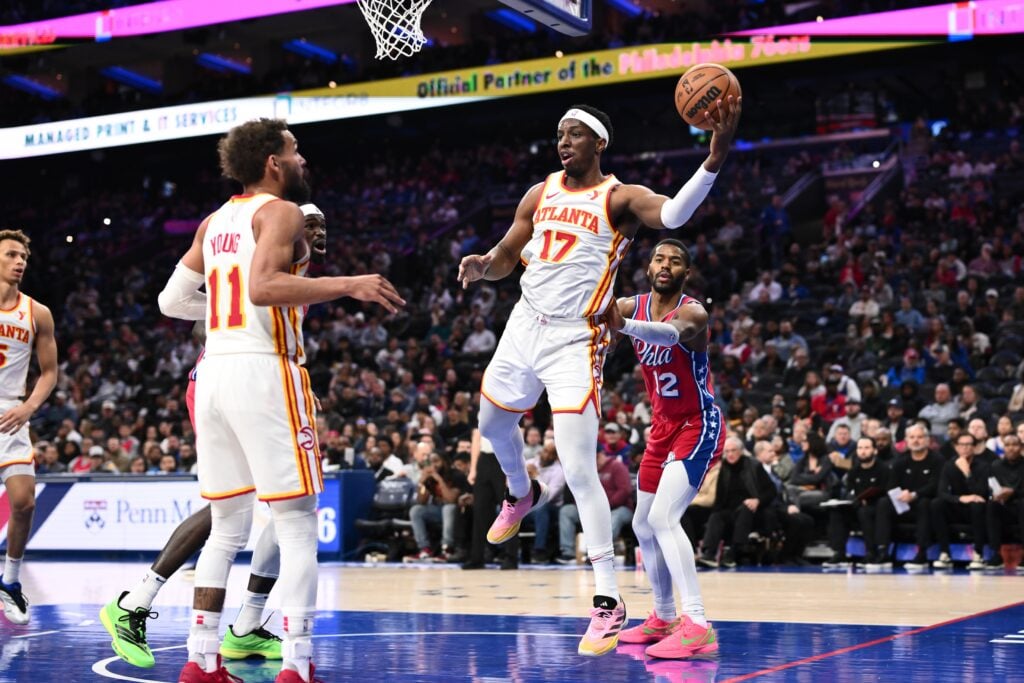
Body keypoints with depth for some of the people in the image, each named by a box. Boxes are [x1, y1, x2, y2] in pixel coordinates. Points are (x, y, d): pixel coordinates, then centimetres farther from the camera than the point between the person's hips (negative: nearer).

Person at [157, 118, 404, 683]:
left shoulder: (213, 223, 17)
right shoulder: (280, 211, -5)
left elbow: (171, 301, 21)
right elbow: (264, 286, -22)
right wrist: (350, 286, -20)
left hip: (213, 372, 8)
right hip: (263, 372, -8)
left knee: (226, 526, 14)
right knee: (297, 524, -2)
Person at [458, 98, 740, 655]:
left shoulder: (619, 197, -10)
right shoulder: (540, 194, 8)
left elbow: (673, 214, -31)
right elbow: (506, 257, 15)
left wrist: (714, 159, -47)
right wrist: (481, 265, -10)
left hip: (576, 342, -7)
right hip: (524, 326, 7)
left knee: (579, 471, -16)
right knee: (493, 423, 25)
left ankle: (608, 602, -10)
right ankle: (521, 494, 60)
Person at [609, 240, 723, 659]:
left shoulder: (693, 313, -21)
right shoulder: (633, 306, 0)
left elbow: (670, 333, -44)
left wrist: (625, 325, -64)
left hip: (698, 426, -8)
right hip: (663, 427, 8)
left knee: (663, 518, -23)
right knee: (643, 524, 13)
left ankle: (698, 626, -26)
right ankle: (664, 618, 30)